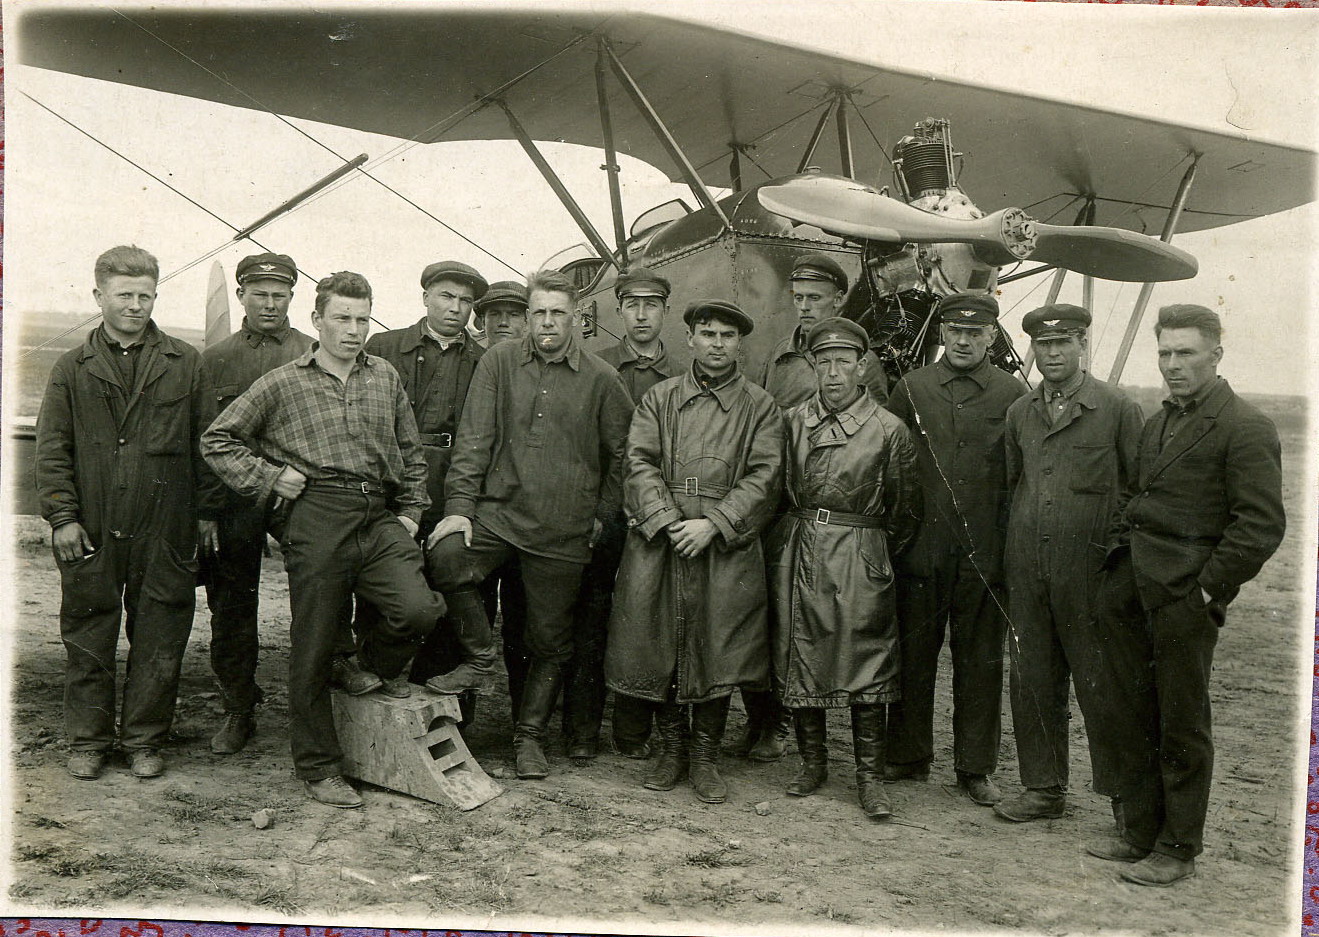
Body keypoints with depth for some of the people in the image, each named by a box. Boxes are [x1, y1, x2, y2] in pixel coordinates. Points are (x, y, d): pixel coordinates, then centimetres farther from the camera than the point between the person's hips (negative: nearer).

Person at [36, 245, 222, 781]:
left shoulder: (186, 365, 6)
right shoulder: (72, 369, 7)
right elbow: (52, 449, 5)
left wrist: (207, 512, 4)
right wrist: (62, 516, -3)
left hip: (164, 532, 0)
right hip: (91, 532, 0)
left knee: (159, 639, 5)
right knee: (87, 638, 8)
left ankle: (144, 740, 19)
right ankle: (87, 741, 22)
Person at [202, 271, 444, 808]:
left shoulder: (386, 379, 15)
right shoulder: (282, 384, 6)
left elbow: (411, 452, 22)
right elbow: (217, 440, 10)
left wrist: (411, 510, 14)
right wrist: (268, 477, 1)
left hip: (380, 518, 3)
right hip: (317, 519, -3)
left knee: (420, 608, -20)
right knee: (313, 649, 1)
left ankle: (368, 670, 14)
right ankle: (318, 767, 17)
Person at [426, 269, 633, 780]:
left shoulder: (601, 379, 3)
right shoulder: (499, 362, 4)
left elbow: (621, 453, 12)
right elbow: (474, 440, 0)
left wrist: (603, 515, 9)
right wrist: (459, 506, -8)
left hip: (563, 531, 0)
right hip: (498, 512, 0)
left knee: (550, 641, 6)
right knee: (445, 556, -29)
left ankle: (529, 736, 26)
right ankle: (479, 657, -4)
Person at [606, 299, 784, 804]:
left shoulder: (760, 407, 8)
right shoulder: (658, 398, 12)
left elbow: (763, 477, -2)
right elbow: (640, 464, 2)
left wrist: (713, 525, -14)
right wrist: (668, 522, -13)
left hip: (727, 547, -1)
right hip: (659, 542, 1)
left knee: (718, 649, -1)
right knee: (661, 645, 4)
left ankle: (706, 756, 14)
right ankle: (671, 749, 20)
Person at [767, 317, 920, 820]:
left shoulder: (889, 430, -2)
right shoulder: (792, 421, 7)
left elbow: (905, 510, 6)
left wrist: (877, 554, 9)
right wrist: (788, 541, 12)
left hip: (860, 560, -3)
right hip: (796, 554, 3)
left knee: (868, 667, -2)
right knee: (799, 660, 8)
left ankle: (870, 777, 9)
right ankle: (812, 763, 23)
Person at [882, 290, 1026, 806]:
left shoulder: (1013, 395, 4)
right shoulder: (911, 388, 6)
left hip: (985, 553, 0)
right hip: (921, 551, 1)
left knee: (980, 661, 7)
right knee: (913, 655, 8)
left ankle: (975, 767, 19)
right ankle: (907, 757, 23)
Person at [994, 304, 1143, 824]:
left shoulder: (1119, 409, -3)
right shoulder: (1019, 412, 11)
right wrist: (1008, 553, 11)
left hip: (1090, 572, -4)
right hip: (1026, 570, 5)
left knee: (1100, 686, 2)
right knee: (1032, 682, 11)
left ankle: (1126, 796, 16)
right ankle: (1043, 788, 24)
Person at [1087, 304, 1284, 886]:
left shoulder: (1245, 429, -8)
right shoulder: (1157, 424, 17)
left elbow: (1262, 525, -13)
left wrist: (1210, 589, -14)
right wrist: (1117, 550, 10)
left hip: (1183, 597, -7)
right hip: (1128, 590, 7)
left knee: (1182, 726, 5)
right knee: (1127, 717, 12)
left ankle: (1177, 849, 18)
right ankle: (1139, 832, 27)